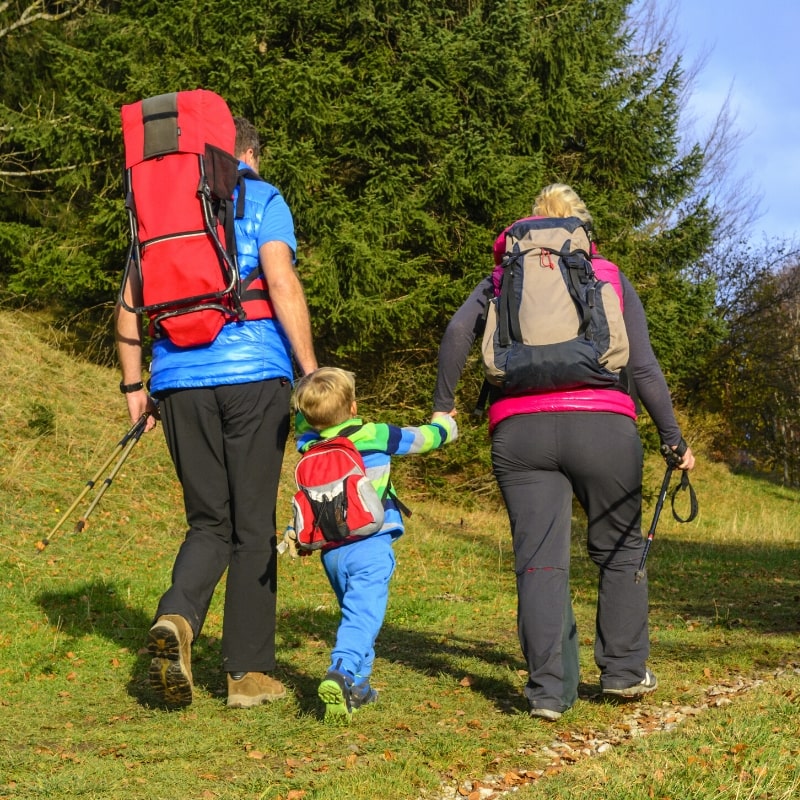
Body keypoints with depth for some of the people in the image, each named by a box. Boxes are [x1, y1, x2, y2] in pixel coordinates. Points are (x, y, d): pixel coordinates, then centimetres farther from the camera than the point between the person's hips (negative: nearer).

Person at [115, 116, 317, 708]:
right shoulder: (263, 199, 4)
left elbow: (129, 305, 12)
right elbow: (281, 283, -10)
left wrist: (133, 384, 16)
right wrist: (311, 371, -9)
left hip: (179, 381, 4)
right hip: (253, 373, -4)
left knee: (209, 522, 11)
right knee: (254, 525, 4)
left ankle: (177, 619, -17)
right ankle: (249, 672, 8)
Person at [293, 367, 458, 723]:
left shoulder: (308, 443, 6)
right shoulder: (376, 436, -2)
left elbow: (303, 419, 32)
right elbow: (425, 437, 13)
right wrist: (445, 423, 33)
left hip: (331, 551, 5)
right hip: (370, 546, -5)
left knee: (354, 611, 22)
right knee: (363, 615, -14)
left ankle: (357, 685, 24)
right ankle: (341, 673, -35)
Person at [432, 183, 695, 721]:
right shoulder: (610, 278, 15)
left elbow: (459, 330, 0)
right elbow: (644, 366, 8)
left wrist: (443, 406, 4)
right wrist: (675, 440, 12)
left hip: (518, 431, 1)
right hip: (602, 426, 0)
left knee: (540, 560, 0)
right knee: (620, 549, 16)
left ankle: (549, 689, -5)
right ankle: (624, 670, 19)